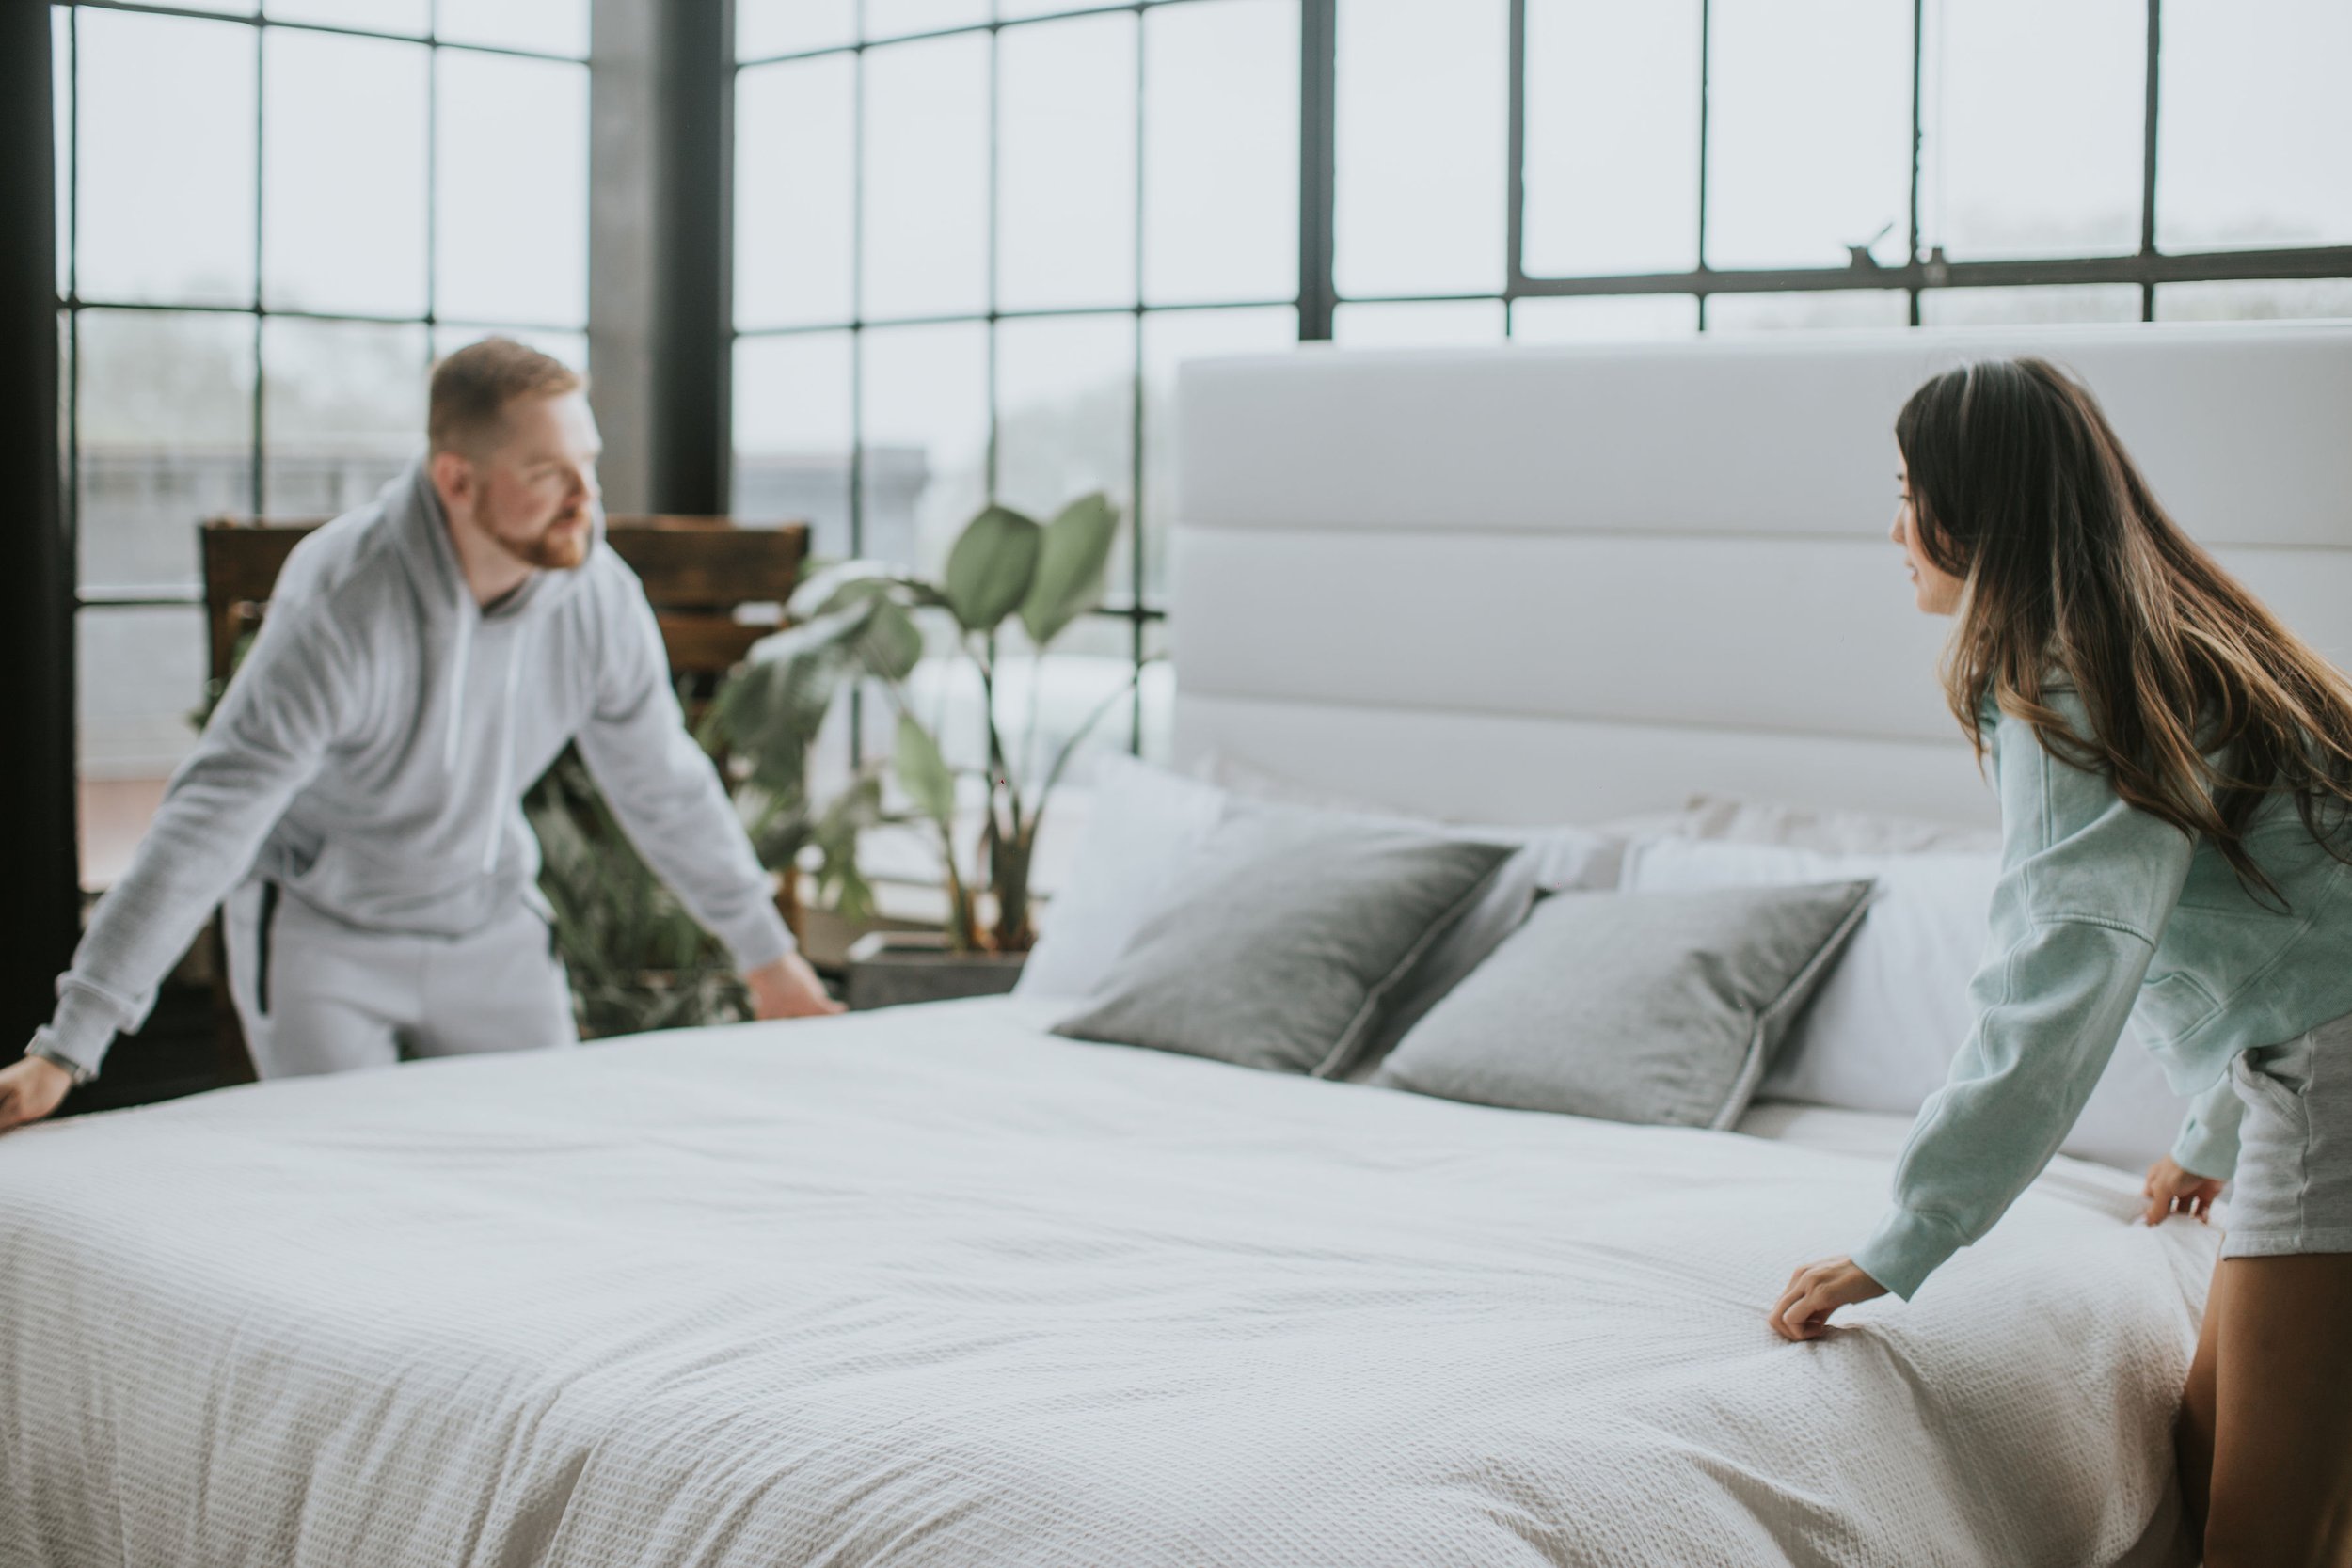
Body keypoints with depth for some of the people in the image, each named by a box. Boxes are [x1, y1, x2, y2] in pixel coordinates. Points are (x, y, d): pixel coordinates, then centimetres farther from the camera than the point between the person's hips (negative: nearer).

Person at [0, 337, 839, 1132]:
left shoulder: (599, 595, -15)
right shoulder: (341, 603, -31)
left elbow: (664, 785, 2)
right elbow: (208, 820, -34)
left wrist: (768, 955, 12)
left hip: (493, 931, 5)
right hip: (323, 934, -4)